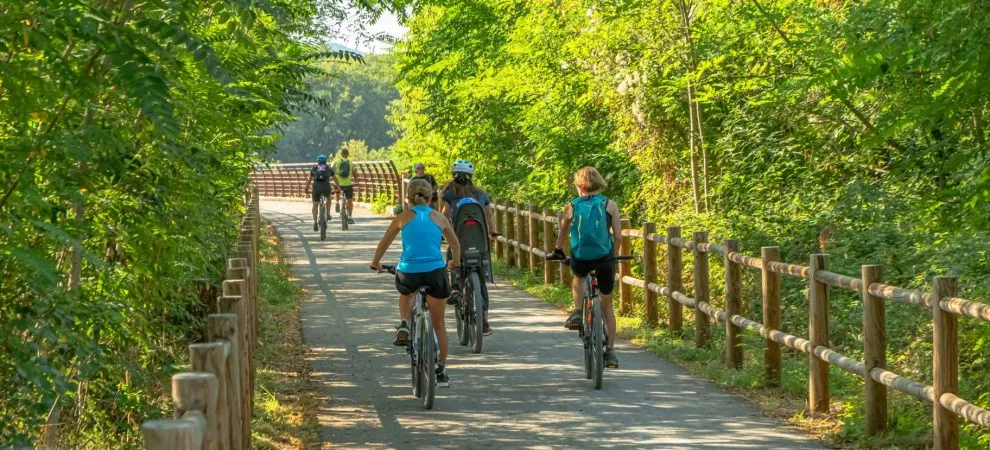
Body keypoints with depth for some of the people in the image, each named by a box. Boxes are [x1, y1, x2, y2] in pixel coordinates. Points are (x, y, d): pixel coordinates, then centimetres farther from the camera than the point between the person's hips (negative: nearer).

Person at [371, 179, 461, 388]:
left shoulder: (403, 217, 5)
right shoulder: (439, 218, 8)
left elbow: (384, 244, 13)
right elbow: (456, 245, 19)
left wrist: (376, 263, 31)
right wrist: (454, 263, 39)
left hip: (408, 273, 0)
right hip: (435, 273, 0)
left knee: (405, 293, 38)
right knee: (438, 324, 16)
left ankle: (404, 326, 13)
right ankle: (441, 371, 18)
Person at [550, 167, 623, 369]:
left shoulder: (571, 207, 1)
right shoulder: (610, 205, 0)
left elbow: (562, 236, 9)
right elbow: (618, 236, -2)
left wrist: (557, 251, 29)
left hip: (580, 259, 0)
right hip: (605, 258, 0)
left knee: (578, 278, 38)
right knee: (607, 304, 16)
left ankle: (577, 311, 14)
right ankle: (610, 351, 13)